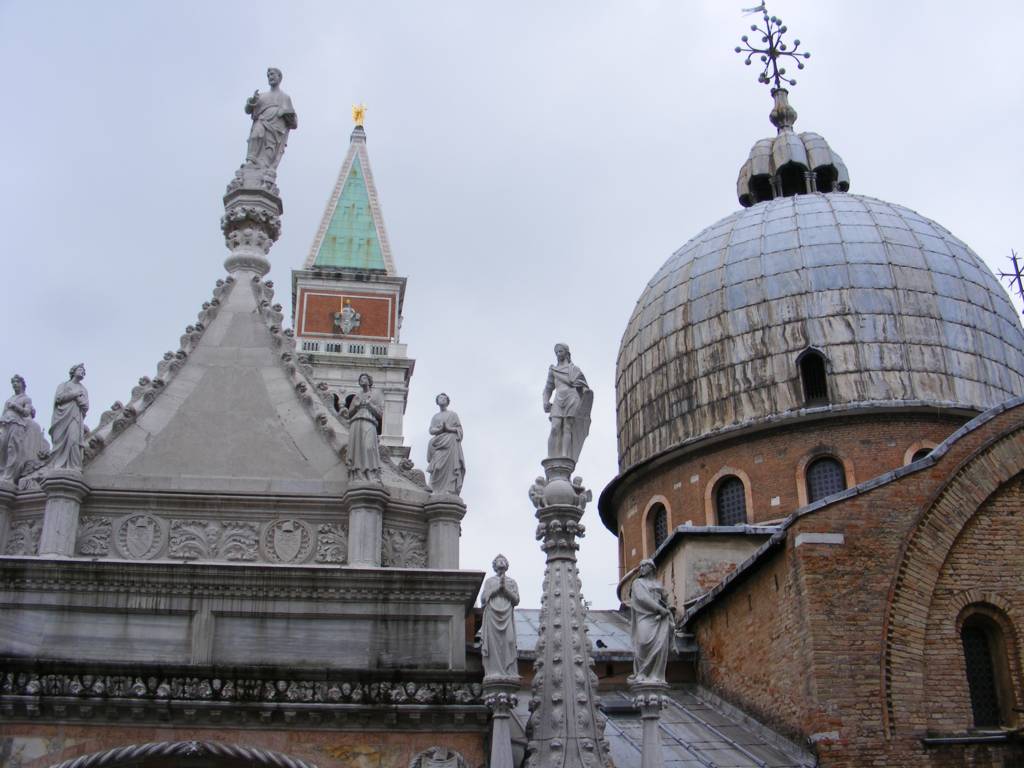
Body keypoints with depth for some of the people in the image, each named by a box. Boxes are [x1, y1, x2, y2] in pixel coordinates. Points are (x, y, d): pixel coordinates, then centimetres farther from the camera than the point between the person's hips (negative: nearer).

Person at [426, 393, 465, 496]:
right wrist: (440, 429, -11)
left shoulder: (453, 414, 12)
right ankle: (439, 492, -16)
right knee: (438, 469, -10)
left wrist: (448, 428, -12)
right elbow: (431, 430, 9)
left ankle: (450, 491, -24)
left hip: (451, 443, -3)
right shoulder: (435, 416, 21)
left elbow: (459, 429, 5)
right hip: (438, 444, 3)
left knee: (449, 467, -16)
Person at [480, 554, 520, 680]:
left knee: (508, 644, -10)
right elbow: (483, 598, 6)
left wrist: (505, 589, -4)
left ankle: (509, 673, -12)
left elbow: (516, 600, 8)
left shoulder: (512, 582, 19)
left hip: (507, 618, 1)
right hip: (492, 616, -1)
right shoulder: (489, 581, 18)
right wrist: (498, 588, -3)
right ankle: (493, 672, -14)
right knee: (493, 644, -11)